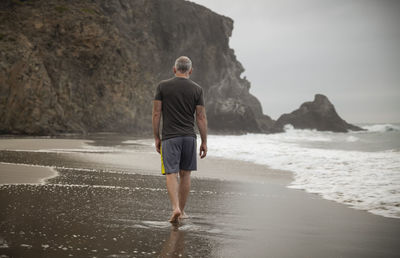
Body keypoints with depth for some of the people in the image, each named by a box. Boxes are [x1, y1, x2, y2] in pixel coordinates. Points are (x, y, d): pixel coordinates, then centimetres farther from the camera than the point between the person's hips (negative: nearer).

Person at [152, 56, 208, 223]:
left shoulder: (162, 86, -1)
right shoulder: (197, 89, 1)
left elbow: (156, 114, -2)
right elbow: (201, 118, 0)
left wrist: (156, 138, 6)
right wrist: (204, 142, 5)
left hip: (169, 137, -2)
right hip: (189, 137, 2)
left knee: (171, 174, -2)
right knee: (185, 174, 12)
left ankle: (176, 208, -20)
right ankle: (182, 211, 19)